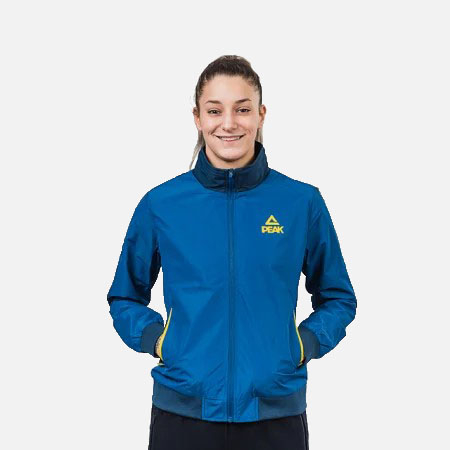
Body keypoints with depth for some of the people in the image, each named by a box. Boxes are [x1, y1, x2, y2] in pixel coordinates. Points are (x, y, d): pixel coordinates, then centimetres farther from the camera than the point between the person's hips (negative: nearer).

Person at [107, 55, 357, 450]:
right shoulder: (160, 204, -2)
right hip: (182, 412, 0)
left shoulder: (303, 202, -3)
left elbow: (338, 298, 10)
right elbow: (125, 298, 11)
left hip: (275, 413, 0)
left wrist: (304, 344, -6)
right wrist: (155, 339, -5)